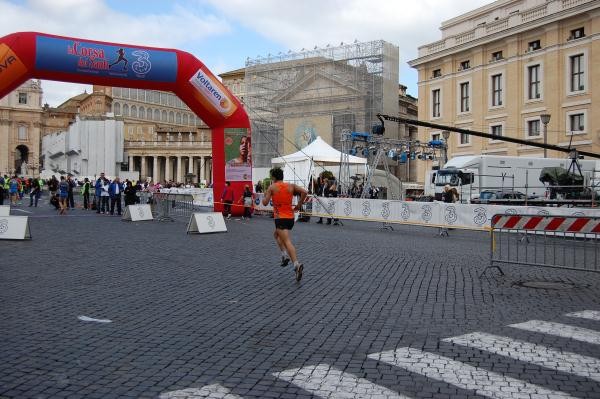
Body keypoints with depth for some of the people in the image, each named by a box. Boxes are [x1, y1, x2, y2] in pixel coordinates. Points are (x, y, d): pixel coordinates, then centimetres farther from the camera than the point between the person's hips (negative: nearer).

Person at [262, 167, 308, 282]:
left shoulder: (271, 187, -3)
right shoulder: (291, 186, 7)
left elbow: (265, 203, -7)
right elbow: (304, 192, -4)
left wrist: (264, 196, 14)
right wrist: (299, 205, 6)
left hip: (280, 218, -5)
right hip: (290, 217, 5)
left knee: (287, 242, -12)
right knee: (276, 234, 28)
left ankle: (297, 264, -28)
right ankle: (285, 255, 12)